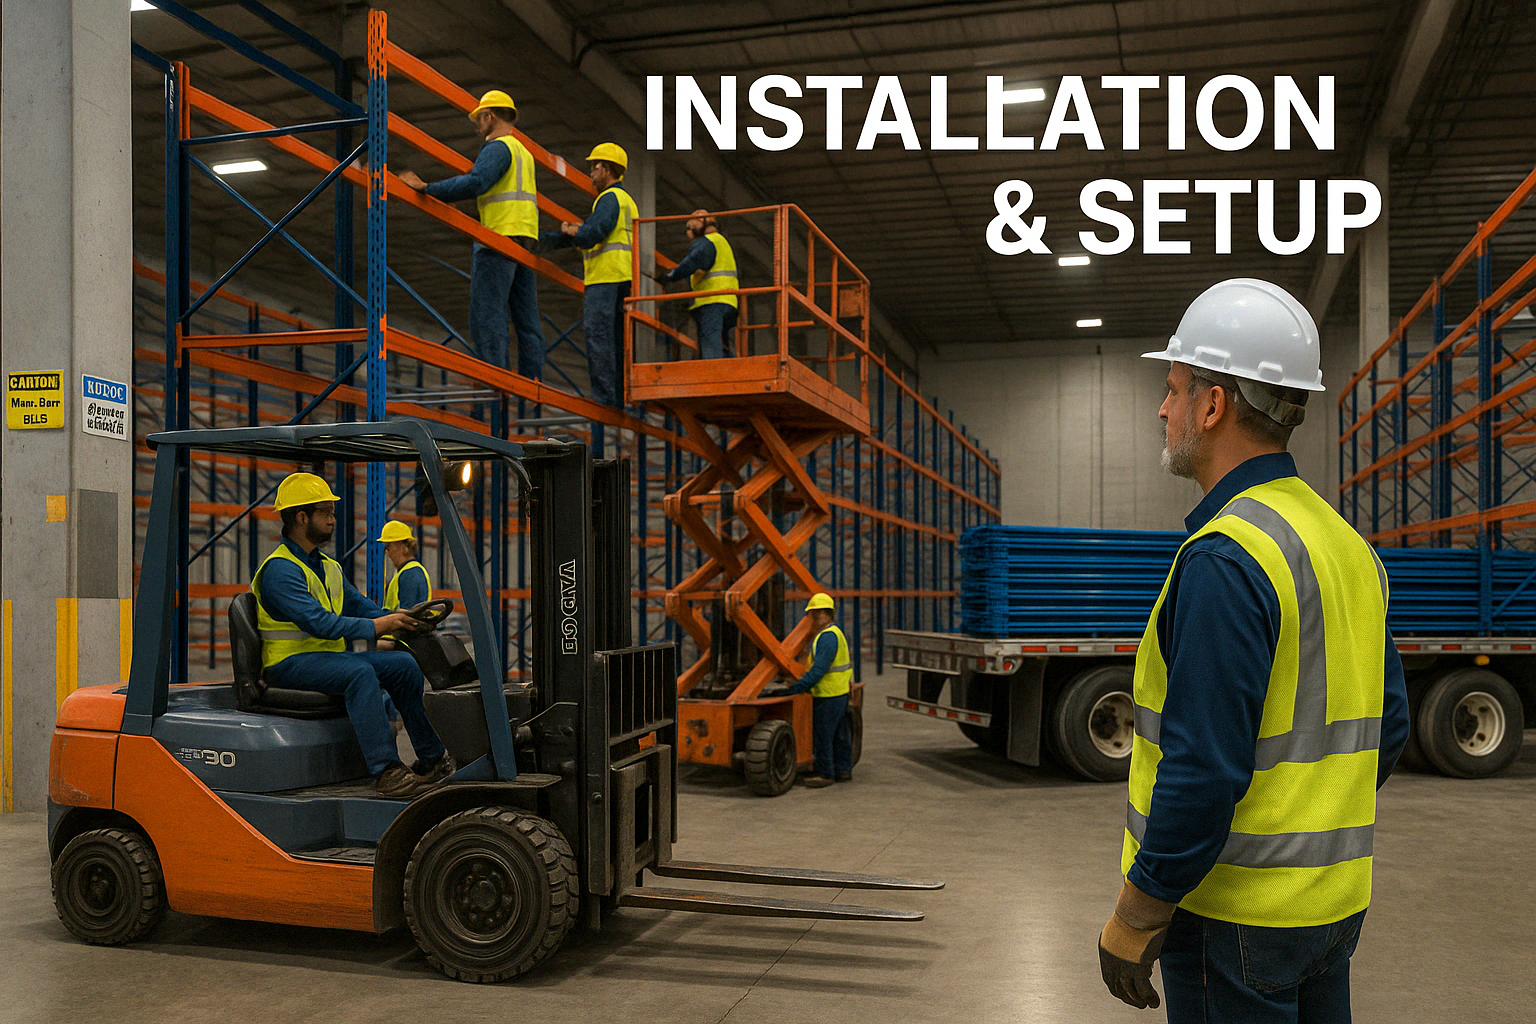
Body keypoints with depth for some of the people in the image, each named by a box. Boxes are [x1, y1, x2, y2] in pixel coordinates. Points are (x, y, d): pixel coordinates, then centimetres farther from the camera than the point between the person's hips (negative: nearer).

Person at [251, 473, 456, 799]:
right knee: (360, 672, -34)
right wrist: (374, 626, -31)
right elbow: (317, 621, -26)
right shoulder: (280, 569, -14)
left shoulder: (329, 567, 18)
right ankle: (386, 771, -39)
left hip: (330, 655, 9)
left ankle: (433, 759, -6)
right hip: (290, 662, -9)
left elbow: (360, 606, 15)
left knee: (403, 664, -8)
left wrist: (397, 619, -4)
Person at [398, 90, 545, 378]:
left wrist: (426, 188, -21)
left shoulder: (498, 147, -6)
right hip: (523, 243, 9)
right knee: (526, 319, 5)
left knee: (487, 317, -11)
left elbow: (475, 183, -22)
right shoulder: (522, 151, 23)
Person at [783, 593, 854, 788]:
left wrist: (796, 688, -23)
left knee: (823, 735, -4)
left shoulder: (827, 637, -18)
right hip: (839, 692, 11)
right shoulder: (836, 633, 16)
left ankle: (826, 773, 2)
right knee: (839, 734, 15)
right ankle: (843, 770, 23)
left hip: (828, 695, -11)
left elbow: (819, 670, -25)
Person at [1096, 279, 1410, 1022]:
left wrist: (1135, 918, -15)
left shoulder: (1225, 558, -21)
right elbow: (1387, 726, 14)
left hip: (1235, 911, -8)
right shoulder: (1351, 547, 8)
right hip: (1332, 903, 9)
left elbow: (1205, 765, -24)